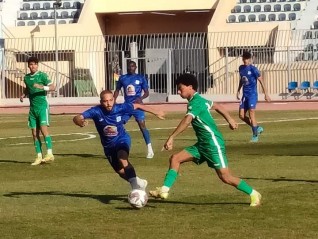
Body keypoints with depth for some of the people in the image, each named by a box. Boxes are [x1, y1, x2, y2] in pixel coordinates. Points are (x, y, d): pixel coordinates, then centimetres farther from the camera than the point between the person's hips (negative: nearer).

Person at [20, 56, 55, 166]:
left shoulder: (42, 75, -4)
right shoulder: (26, 77, 13)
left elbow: (53, 87, -10)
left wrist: (42, 87, -26)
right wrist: (23, 95, 10)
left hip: (42, 106, -6)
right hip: (33, 108, 6)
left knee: (44, 129, -19)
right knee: (35, 133, 4)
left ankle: (50, 154, -21)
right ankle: (39, 157, 9)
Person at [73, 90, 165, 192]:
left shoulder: (120, 108, -22)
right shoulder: (96, 111, -24)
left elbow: (137, 106, -4)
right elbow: (77, 118, -33)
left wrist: (156, 113, 6)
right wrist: (79, 121, -59)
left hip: (122, 139, -3)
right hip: (108, 145, 3)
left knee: (122, 159, -35)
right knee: (121, 172, 11)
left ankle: (135, 182, -32)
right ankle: (140, 184, 35)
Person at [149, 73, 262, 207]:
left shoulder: (195, 103, -19)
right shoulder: (199, 100, 11)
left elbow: (187, 121, -34)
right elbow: (217, 106, 24)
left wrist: (171, 138, -41)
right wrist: (230, 120, 33)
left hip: (213, 143, -10)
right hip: (202, 144, 10)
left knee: (225, 177, -6)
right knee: (175, 158, 0)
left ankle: (254, 194, 8)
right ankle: (164, 190, -5)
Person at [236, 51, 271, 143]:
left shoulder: (253, 69, -11)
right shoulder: (241, 68, 9)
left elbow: (261, 81, -9)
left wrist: (266, 94, -11)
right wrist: (238, 91, 23)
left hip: (252, 94, -7)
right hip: (245, 94, 7)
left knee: (251, 114, -12)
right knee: (242, 115, 3)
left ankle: (255, 135, -3)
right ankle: (257, 128, 20)